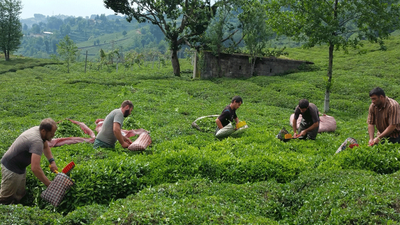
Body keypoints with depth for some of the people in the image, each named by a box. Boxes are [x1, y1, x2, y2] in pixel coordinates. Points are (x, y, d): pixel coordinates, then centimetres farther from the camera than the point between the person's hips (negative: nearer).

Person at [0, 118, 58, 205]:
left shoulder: (38, 129, -4)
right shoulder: (37, 141, -33)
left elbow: (46, 147, 18)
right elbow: (35, 168, -39)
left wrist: (52, 161, 4)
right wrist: (49, 184, -29)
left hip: (20, 167, 10)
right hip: (12, 168, -10)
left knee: (19, 195, 18)